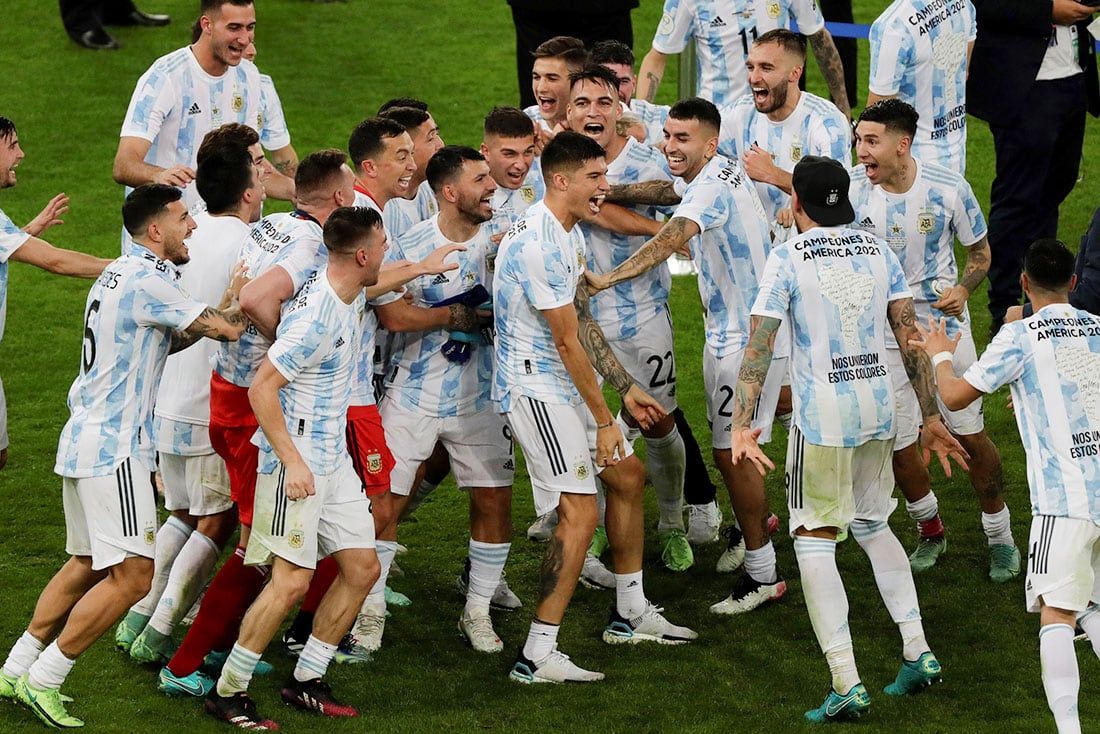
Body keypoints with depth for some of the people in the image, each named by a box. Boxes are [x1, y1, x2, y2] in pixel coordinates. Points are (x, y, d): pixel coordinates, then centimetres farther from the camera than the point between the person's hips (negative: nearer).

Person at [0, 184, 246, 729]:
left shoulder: (118, 274, 15)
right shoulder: (148, 281, -16)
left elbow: (162, 341, 25)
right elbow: (226, 329, -14)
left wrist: (223, 311, 14)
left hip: (84, 439, 10)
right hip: (114, 447, -10)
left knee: (86, 565, 18)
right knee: (131, 575, -8)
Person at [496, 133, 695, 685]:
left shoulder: (570, 235, 11)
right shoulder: (541, 244, -22)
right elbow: (568, 341, -20)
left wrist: (626, 389, 15)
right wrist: (603, 421, -16)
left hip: (565, 383, 11)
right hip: (535, 386, -11)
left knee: (628, 477, 20)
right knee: (580, 513, -16)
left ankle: (631, 614, 34)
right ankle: (537, 656, -14)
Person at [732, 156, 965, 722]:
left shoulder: (788, 256, -6)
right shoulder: (878, 251, 7)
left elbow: (759, 344, -11)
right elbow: (910, 339, 7)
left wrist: (742, 424, -13)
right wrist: (930, 418, 12)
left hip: (821, 415, -5)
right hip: (879, 409, 5)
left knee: (814, 539, 1)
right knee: (872, 524, 24)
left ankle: (846, 684, -8)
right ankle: (917, 651, 16)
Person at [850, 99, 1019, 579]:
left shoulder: (948, 188, -13)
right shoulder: (851, 188, -10)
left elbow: (979, 252, 1)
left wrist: (963, 289, -16)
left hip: (945, 326, -1)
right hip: (883, 335, 1)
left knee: (970, 436, 2)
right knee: (897, 444, 3)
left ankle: (1000, 536, 21)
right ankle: (930, 531, 28)